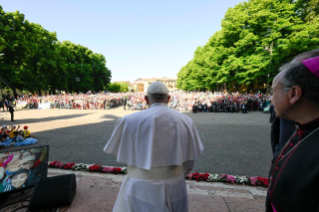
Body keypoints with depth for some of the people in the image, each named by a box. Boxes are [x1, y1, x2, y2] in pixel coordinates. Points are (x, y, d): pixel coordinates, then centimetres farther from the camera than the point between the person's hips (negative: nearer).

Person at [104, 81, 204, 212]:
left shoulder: (130, 121, -15)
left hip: (141, 187, -2)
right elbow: (190, 158, 2)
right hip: (175, 186, 3)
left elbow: (119, 152, -2)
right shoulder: (185, 121, -6)